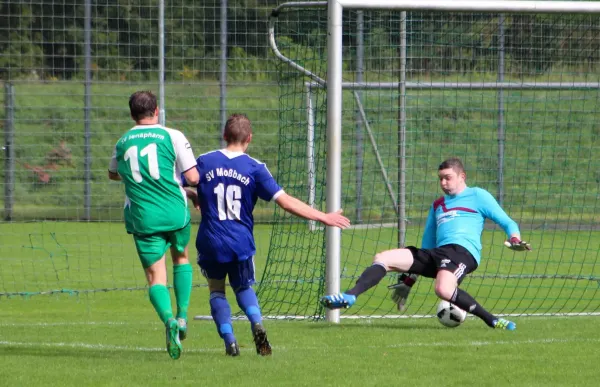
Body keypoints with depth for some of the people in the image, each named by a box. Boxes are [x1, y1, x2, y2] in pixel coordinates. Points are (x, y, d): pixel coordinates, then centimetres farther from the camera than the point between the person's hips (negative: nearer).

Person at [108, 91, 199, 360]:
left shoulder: (122, 143, 9)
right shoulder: (172, 136, -2)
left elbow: (113, 174, 30)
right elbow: (193, 178, -6)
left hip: (142, 218, 0)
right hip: (175, 213, 0)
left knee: (155, 277, 1)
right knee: (181, 259, 27)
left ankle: (169, 319, -27)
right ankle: (182, 317, 15)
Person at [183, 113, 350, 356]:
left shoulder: (205, 162, -2)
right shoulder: (254, 168, -5)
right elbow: (285, 201, -8)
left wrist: (193, 196, 27)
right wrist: (323, 217, -3)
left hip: (211, 244, 0)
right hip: (241, 244, 0)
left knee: (216, 290, 19)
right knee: (243, 287, 21)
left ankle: (229, 340, 0)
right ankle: (256, 324, -10)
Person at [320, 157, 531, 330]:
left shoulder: (477, 196, 11)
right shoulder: (437, 205, 30)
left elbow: (507, 223, 6)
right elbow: (427, 244, 34)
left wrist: (515, 239, -17)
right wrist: (409, 278, 31)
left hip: (463, 250, -8)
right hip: (436, 253, 8)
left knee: (443, 290, -38)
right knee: (383, 259, -5)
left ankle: (492, 321, -25)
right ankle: (350, 296, -18)